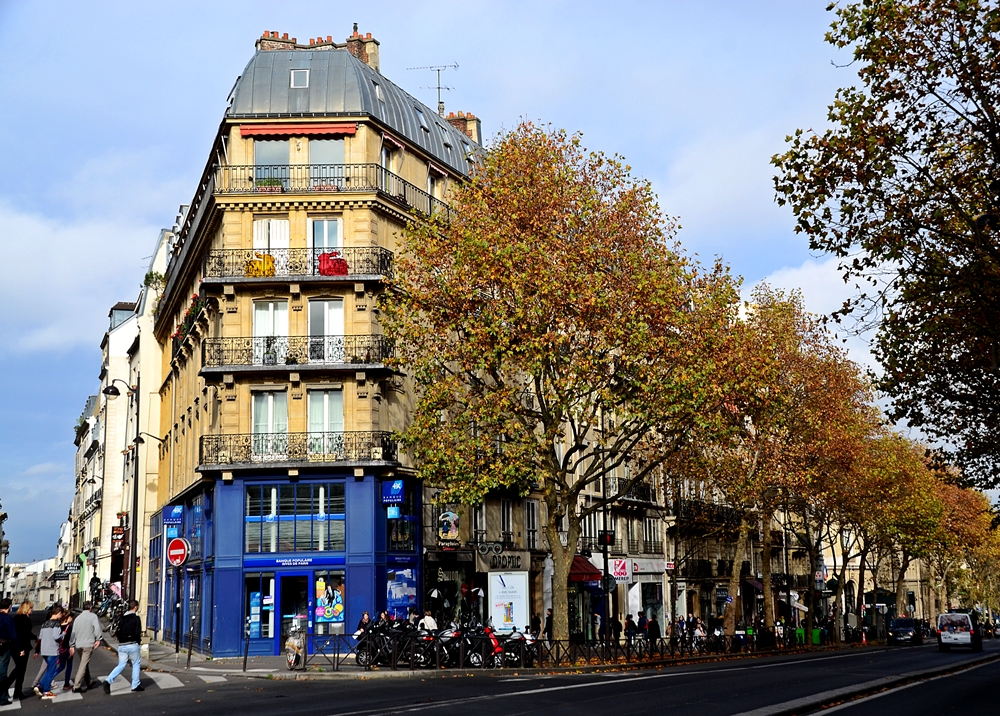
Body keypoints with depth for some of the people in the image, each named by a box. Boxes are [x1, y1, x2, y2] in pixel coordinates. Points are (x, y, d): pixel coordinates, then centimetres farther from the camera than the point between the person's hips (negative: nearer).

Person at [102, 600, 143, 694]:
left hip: (121, 646, 5)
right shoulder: (136, 617, -9)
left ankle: (108, 680, -11)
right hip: (132, 645, -5)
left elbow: (117, 632, 8)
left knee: (121, 665, 10)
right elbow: (137, 632, -15)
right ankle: (135, 685, 13)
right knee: (136, 664, 12)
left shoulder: (122, 618, 10)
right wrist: (139, 640, 4)